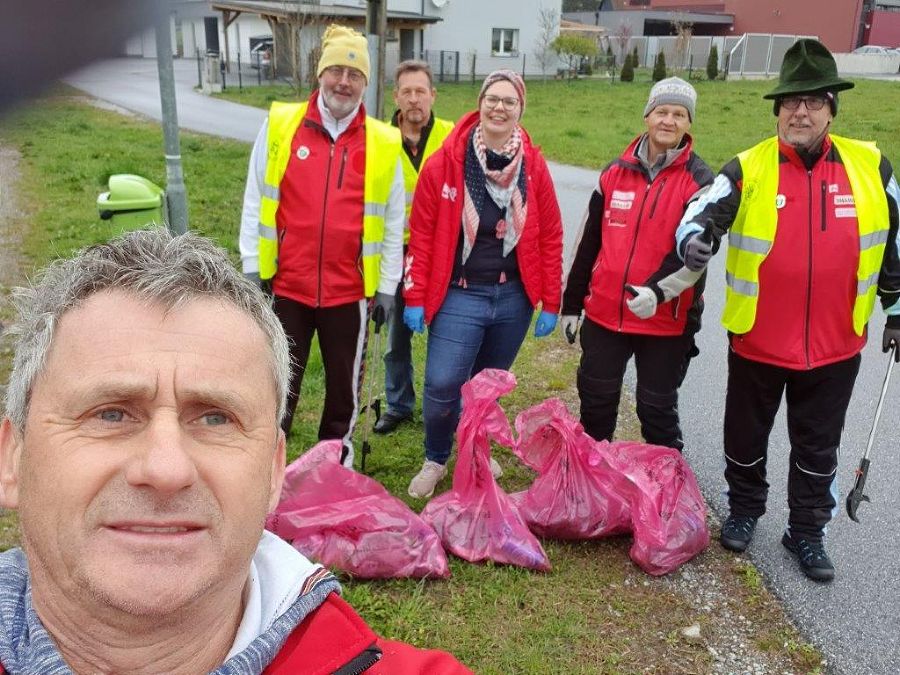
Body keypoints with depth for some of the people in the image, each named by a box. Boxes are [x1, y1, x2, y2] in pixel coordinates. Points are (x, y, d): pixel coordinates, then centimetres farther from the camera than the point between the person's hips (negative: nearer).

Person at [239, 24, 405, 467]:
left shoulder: (384, 143, 0)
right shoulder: (279, 125, 0)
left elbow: (394, 222, 4)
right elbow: (256, 201, 3)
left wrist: (387, 286, 3)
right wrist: (251, 267, 1)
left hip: (350, 292, 1)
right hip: (287, 285, 0)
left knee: (344, 388, 15)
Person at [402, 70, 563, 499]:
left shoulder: (533, 165, 0)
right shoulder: (446, 161, -6)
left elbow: (550, 237, 3)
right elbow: (421, 233, -4)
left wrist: (550, 303, 1)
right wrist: (414, 297, -7)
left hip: (513, 297, 3)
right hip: (459, 295, -2)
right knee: (441, 386, -9)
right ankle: (435, 461, 19)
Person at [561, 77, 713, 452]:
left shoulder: (699, 180, -5)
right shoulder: (615, 173, 6)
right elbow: (588, 243, 10)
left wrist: (657, 290, -32)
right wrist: (571, 303, 12)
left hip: (667, 320, -3)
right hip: (604, 314, 4)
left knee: (657, 408, 9)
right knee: (595, 400, 15)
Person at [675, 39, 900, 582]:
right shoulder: (748, 169, -7)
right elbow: (705, 212, -22)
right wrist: (693, 238, -45)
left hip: (835, 345, 1)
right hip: (757, 339, -1)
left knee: (818, 449, 15)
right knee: (746, 438, 16)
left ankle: (808, 531, 34)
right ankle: (744, 510, 40)